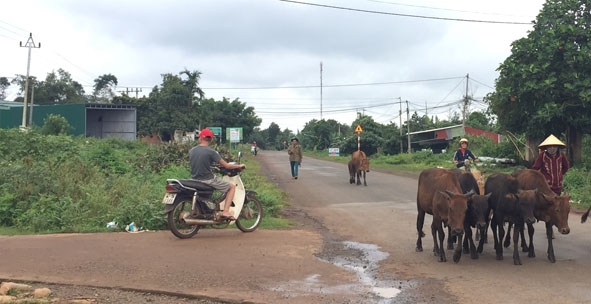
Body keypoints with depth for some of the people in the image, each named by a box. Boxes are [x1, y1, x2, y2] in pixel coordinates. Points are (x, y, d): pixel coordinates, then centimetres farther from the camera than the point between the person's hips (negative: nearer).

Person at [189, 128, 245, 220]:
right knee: (232, 187, 8)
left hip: (195, 179, 6)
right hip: (208, 180, -6)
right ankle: (226, 211, -7)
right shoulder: (211, 152, -14)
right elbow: (227, 166, -11)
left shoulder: (191, 150, 3)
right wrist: (239, 166, 6)